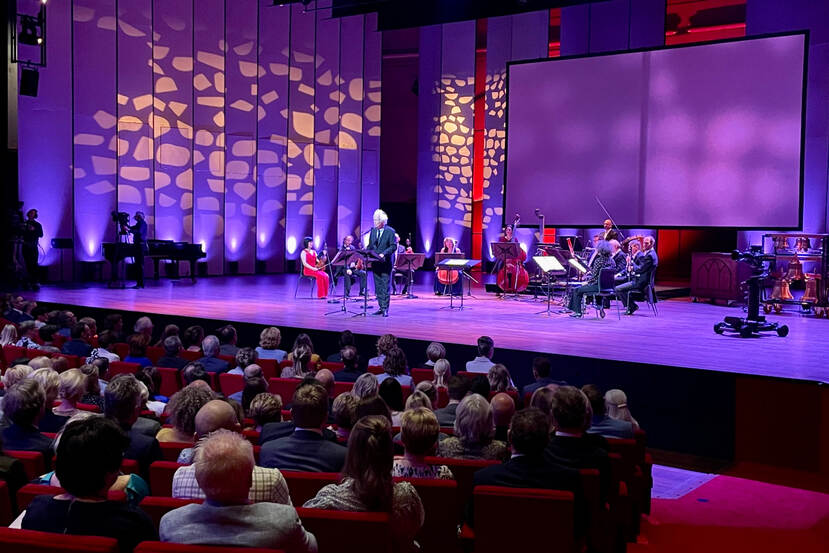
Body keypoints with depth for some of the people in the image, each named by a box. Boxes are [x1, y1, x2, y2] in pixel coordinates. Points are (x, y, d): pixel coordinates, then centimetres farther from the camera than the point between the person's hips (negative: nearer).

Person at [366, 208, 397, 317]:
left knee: (385, 286, -7)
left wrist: (384, 254, -23)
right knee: (378, 286, 8)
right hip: (375, 263, 6)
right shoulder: (373, 231, 13)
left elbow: (393, 246, -10)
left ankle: (385, 308, -6)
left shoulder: (390, 231, -5)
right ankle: (381, 307, 14)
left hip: (386, 263, -6)